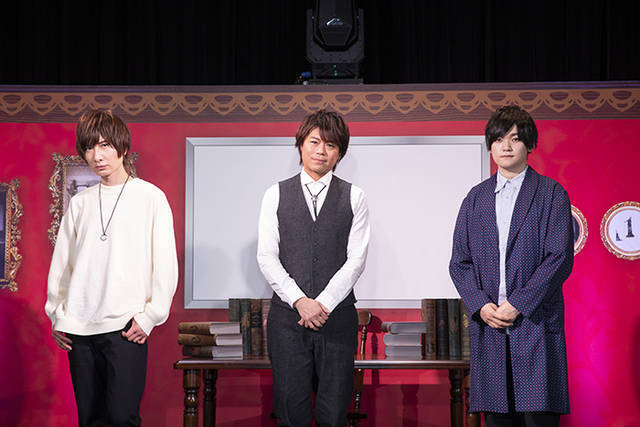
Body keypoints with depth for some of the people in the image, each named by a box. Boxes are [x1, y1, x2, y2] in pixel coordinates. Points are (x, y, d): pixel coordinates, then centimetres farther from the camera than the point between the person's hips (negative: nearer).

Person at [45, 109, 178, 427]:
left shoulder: (150, 197, 1)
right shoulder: (80, 203, 12)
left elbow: (165, 263, -1)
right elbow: (61, 263, 16)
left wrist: (149, 316, -7)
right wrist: (56, 314, 9)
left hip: (125, 326, -4)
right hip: (78, 329, 4)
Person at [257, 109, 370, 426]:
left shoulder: (354, 198, 8)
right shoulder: (276, 195, 8)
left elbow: (356, 259, 0)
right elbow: (267, 257, 1)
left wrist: (323, 304, -11)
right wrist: (300, 301, -10)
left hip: (337, 316, 0)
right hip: (287, 316, 0)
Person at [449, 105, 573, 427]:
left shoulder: (551, 194, 3)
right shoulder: (476, 197, 15)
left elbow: (560, 258, -6)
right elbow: (459, 262, 11)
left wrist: (517, 304, -12)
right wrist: (481, 305, -5)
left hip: (536, 324, -3)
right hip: (488, 326, 3)